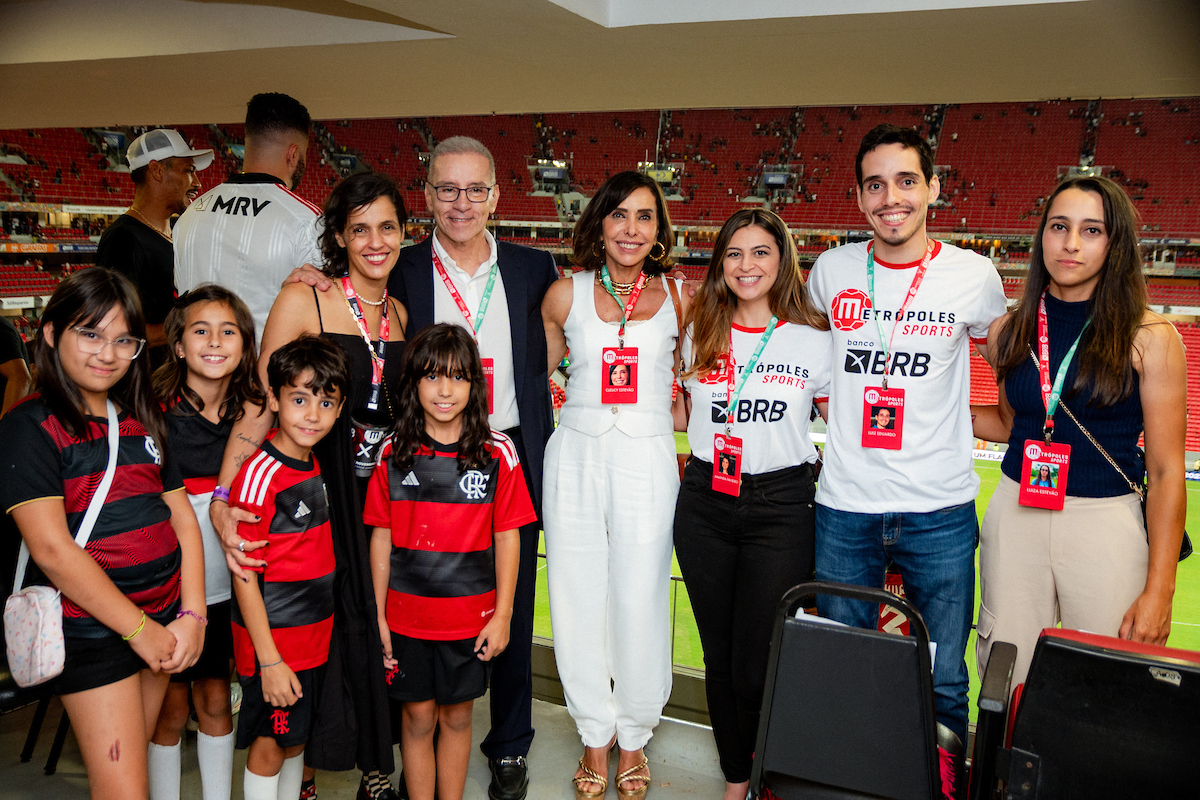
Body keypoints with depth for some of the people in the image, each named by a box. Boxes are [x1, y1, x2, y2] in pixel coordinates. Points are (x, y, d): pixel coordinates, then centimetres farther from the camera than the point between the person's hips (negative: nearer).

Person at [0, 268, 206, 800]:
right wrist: (139, 628, -14)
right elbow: (51, 548, -16)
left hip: (162, 621, 6)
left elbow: (182, 517, 9)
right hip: (90, 630, -6)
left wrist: (191, 616, -3)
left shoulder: (142, 421, 11)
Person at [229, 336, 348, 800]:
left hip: (316, 635, 7)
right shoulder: (259, 475, -21)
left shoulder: (315, 465, 3)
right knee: (270, 744, 8)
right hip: (273, 639, -7)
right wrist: (269, 660, -19)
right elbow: (243, 577, -19)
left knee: (295, 739, 21)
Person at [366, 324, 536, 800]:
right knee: (418, 716, 11)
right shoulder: (394, 453, -2)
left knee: (457, 716, 14)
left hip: (471, 615, 0)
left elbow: (507, 537, -3)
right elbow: (381, 538, 2)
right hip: (407, 614, 1)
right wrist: (377, 614, 3)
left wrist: (502, 616, -4)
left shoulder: (497, 453, -6)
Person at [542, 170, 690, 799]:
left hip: (646, 463, -1)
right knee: (578, 604, 7)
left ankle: (633, 738, 28)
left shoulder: (676, 298, 2)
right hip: (575, 459, 1)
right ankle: (596, 736, 28)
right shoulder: (566, 293, 3)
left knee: (640, 604, 5)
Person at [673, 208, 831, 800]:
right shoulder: (701, 334, 7)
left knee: (758, 666, -3)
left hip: (780, 506, -3)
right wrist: (706, 454, 10)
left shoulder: (814, 341, -1)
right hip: (705, 502, 3)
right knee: (719, 657, 12)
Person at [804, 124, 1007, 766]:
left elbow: (1000, 351, 17)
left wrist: (962, 415, 6)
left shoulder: (974, 276, -3)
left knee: (943, 684, 8)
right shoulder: (831, 269, 0)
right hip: (844, 504, 2)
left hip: (940, 509, -1)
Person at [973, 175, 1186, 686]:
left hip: (1107, 523, -2)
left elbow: (1166, 470, -6)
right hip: (1016, 516, 3)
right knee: (1006, 683, 6)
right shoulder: (1009, 331, 4)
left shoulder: (1150, 338, -6)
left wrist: (1159, 590, -8)